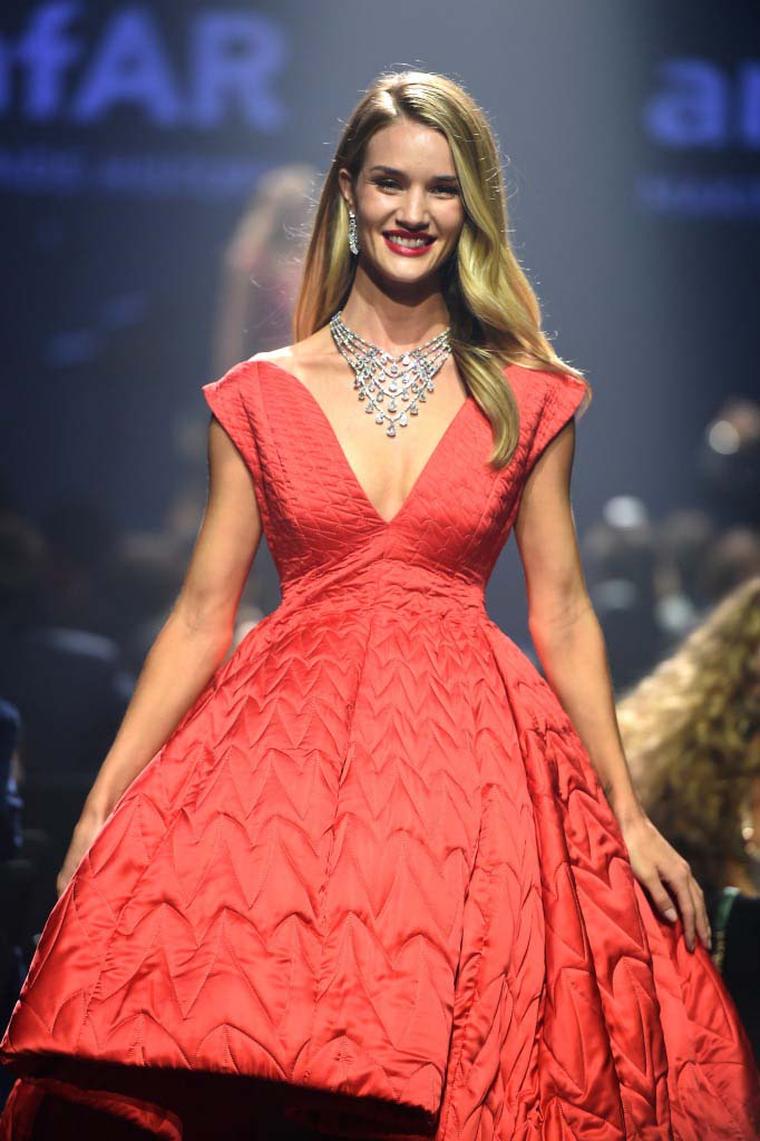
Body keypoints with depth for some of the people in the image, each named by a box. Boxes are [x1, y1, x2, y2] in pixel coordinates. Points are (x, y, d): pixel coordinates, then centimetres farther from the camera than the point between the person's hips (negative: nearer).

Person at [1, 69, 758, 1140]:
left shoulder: (528, 398, 9)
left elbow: (562, 613, 10)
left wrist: (628, 815, 6)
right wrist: (102, 805, 4)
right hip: (290, 731, 0)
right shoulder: (262, 397, 9)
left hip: (469, 746, 0)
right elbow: (202, 613, 9)